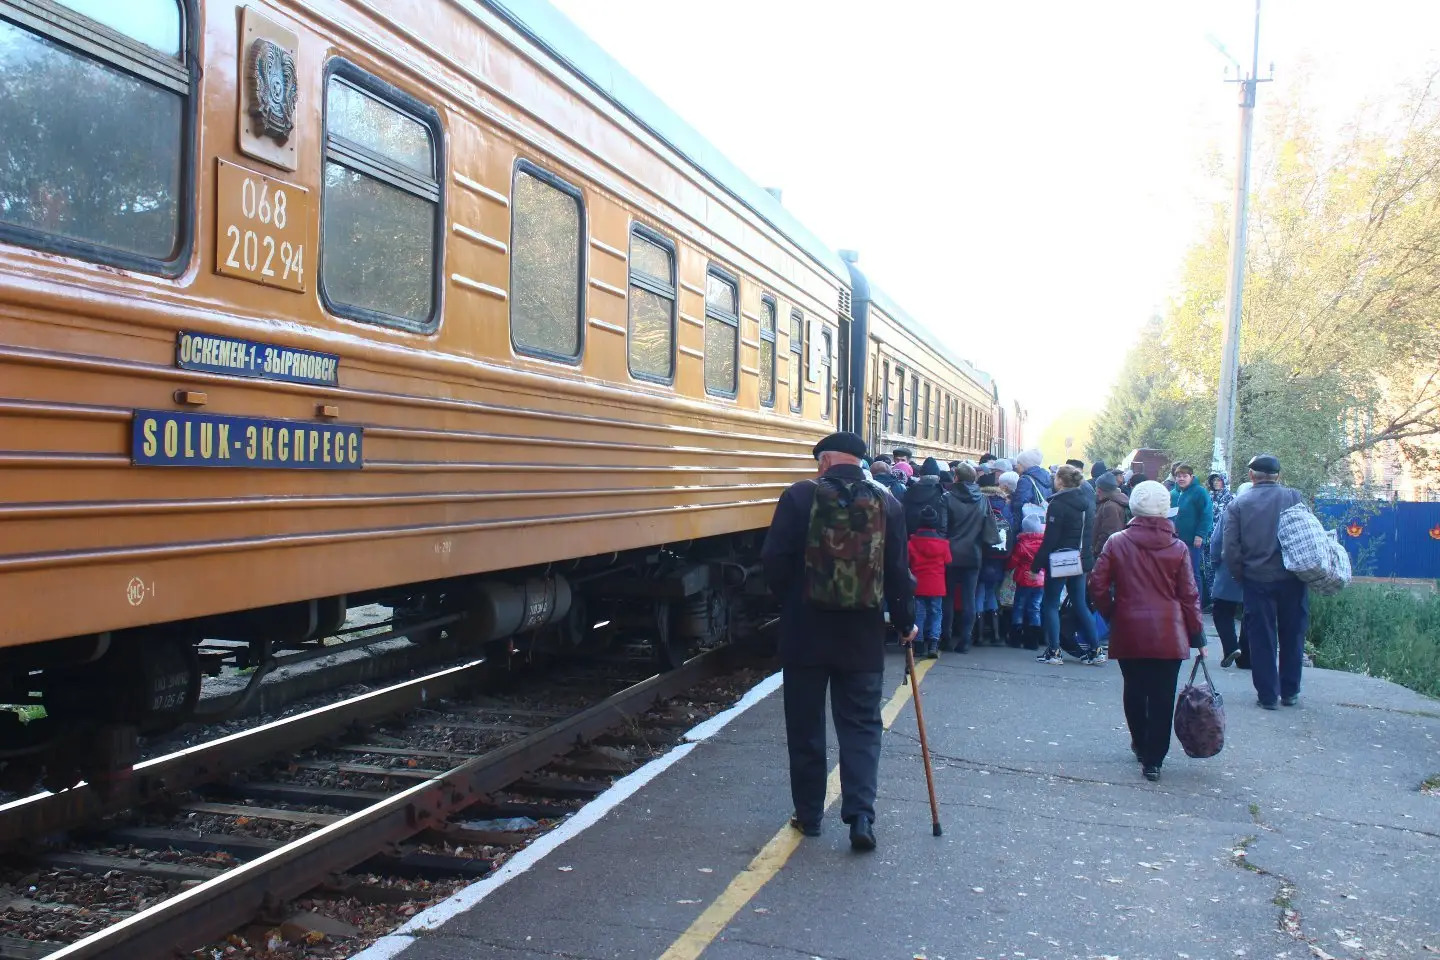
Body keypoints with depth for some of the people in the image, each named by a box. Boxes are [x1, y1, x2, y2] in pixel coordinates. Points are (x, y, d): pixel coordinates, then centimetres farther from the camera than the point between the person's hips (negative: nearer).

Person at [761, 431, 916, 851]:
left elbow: (774, 560, -9)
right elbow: (898, 571, 0)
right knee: (861, 726, 9)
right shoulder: (887, 504, -1)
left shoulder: (799, 497, -8)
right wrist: (905, 621, 14)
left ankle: (809, 813, 20)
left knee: (805, 726, 11)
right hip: (863, 635, 2)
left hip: (805, 632, -1)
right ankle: (861, 815, -2)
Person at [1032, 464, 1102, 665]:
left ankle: (1053, 651, 2)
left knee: (1050, 604, 3)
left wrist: (1036, 565, -13)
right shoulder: (1088, 503, 7)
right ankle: (1094, 650, 11)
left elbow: (1050, 539, -17)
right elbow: (1091, 534, 13)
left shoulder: (1058, 504, -15)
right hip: (1081, 561, 7)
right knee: (1081, 604, 13)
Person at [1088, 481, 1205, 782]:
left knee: (1134, 690, 18)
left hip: (1129, 631, 1)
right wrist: (1198, 637, 9)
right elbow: (1189, 597, 1)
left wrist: (1111, 613, 13)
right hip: (1168, 635, 0)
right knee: (1162, 696, 4)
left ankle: (1141, 745, 34)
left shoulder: (1117, 543, -4)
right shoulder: (1178, 548, -2)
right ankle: (1153, 759, 5)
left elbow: (1098, 586, -4)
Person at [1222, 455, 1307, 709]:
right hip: (1291, 578, 1)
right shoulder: (1294, 497, -3)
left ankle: (1267, 694, 10)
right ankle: (1290, 692, 22)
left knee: (1261, 638, 7)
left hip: (1256, 580, 0)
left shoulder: (1237, 504, -3)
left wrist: (1240, 575, 5)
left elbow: (1230, 548, -7)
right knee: (1292, 635, 13)